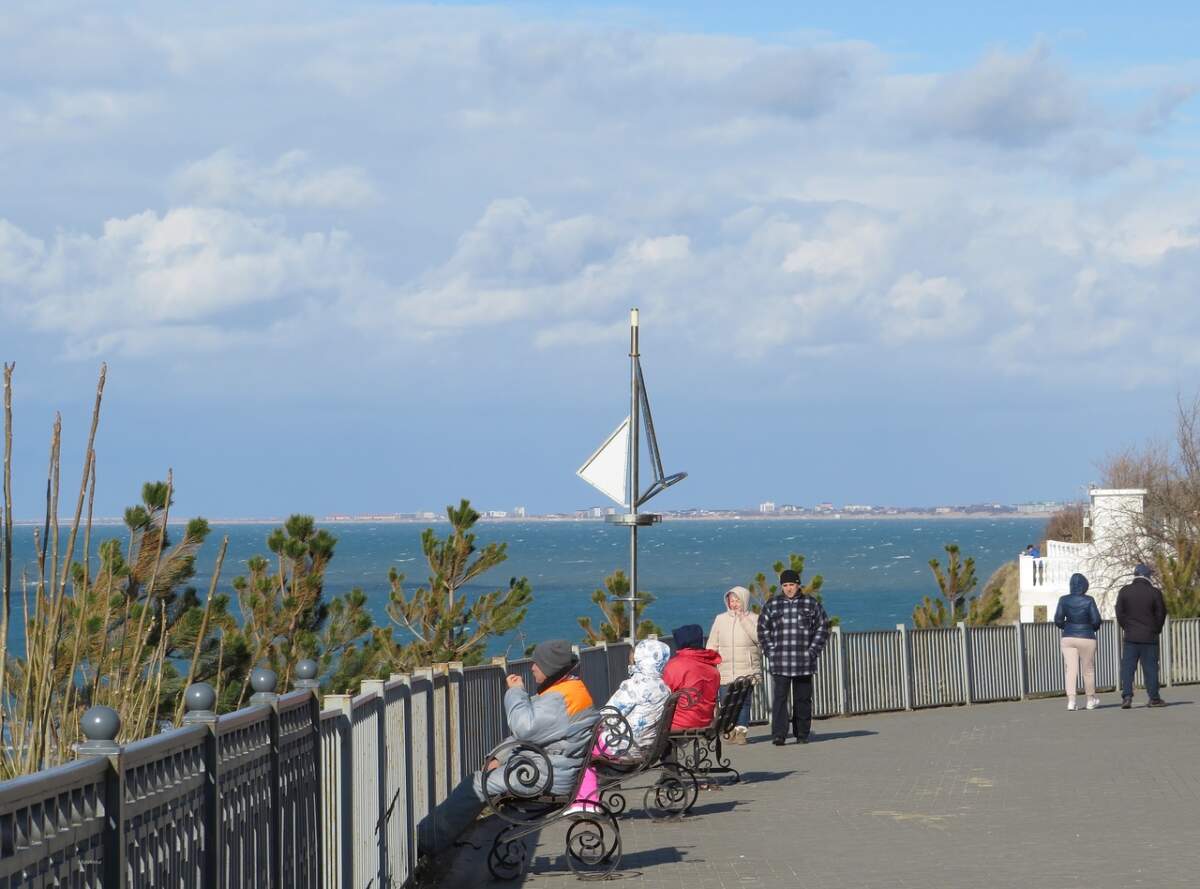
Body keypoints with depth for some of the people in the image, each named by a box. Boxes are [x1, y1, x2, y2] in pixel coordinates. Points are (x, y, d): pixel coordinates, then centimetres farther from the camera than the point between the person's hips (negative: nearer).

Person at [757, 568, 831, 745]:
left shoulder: (811, 604, 6)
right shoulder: (772, 604, 7)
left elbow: (822, 627, 8)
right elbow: (763, 629, 12)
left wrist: (813, 651, 0)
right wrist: (770, 652, 2)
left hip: (804, 663, 1)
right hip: (780, 663, -1)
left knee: (803, 699, 6)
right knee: (780, 698, -10)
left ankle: (802, 734, 16)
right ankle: (778, 735, -15)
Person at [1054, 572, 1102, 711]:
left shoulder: (1064, 600, -2)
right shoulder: (1088, 601, -9)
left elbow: (1058, 620, -3)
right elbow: (1096, 620, -10)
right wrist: (1094, 627, 12)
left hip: (1068, 638, 2)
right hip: (1086, 638, -2)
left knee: (1071, 670, 0)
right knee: (1088, 669, 12)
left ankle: (1071, 700, -13)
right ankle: (1091, 700, 24)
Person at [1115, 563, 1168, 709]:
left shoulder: (1124, 591, 0)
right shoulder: (1155, 592, -5)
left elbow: (1119, 612, 2)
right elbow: (1161, 614, 0)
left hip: (1130, 637, 1)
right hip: (1150, 637, -1)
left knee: (1127, 667, 2)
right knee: (1150, 668, 5)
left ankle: (1127, 696, -10)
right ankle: (1154, 698, 8)